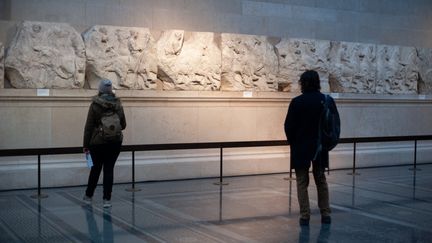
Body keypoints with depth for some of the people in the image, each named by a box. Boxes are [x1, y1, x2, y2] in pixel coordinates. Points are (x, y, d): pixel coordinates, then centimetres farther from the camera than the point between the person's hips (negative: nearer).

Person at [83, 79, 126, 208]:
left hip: (98, 142, -1)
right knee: (109, 169, 5)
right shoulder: (118, 104, 0)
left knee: (96, 168, 14)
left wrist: (86, 145, -2)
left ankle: (88, 195, 29)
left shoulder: (95, 105, -8)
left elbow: (89, 126, -7)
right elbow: (123, 125, 7)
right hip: (115, 142, 2)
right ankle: (107, 199, 2)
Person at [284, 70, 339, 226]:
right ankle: (325, 214, 18)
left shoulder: (297, 102, -13)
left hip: (300, 148, -3)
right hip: (321, 148, 4)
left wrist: (293, 142, 7)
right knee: (321, 181, 17)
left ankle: (305, 216, 5)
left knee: (302, 182, 6)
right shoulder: (328, 101, -3)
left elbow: (289, 125, -9)